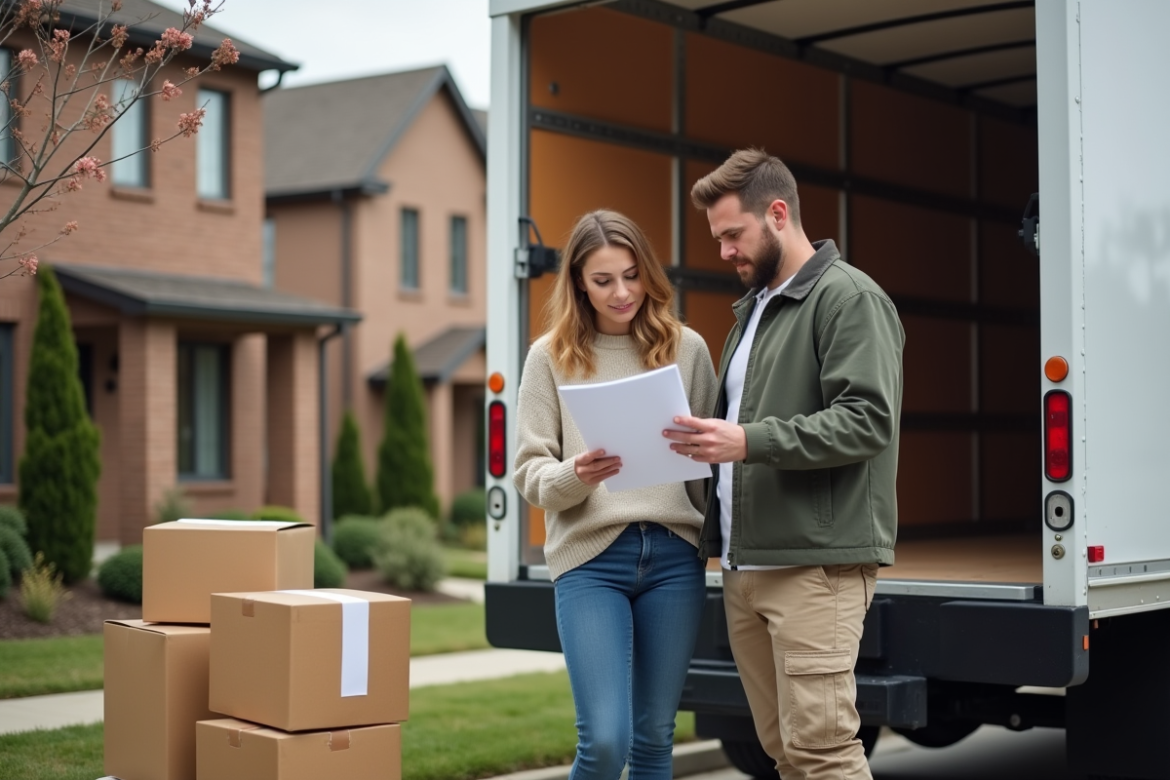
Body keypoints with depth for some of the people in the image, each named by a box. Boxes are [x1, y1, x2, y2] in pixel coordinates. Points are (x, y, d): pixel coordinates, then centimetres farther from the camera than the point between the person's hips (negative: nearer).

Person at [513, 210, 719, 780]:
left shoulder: (686, 347, 7)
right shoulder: (551, 355, 4)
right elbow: (530, 472, 3)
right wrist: (574, 477, -18)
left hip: (674, 556, 2)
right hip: (589, 559, -2)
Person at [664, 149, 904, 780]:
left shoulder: (848, 297, -6)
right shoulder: (753, 308, 23)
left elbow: (868, 420, -17)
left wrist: (750, 442, -23)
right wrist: (707, 438, 12)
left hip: (814, 562, -8)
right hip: (745, 563, 9)